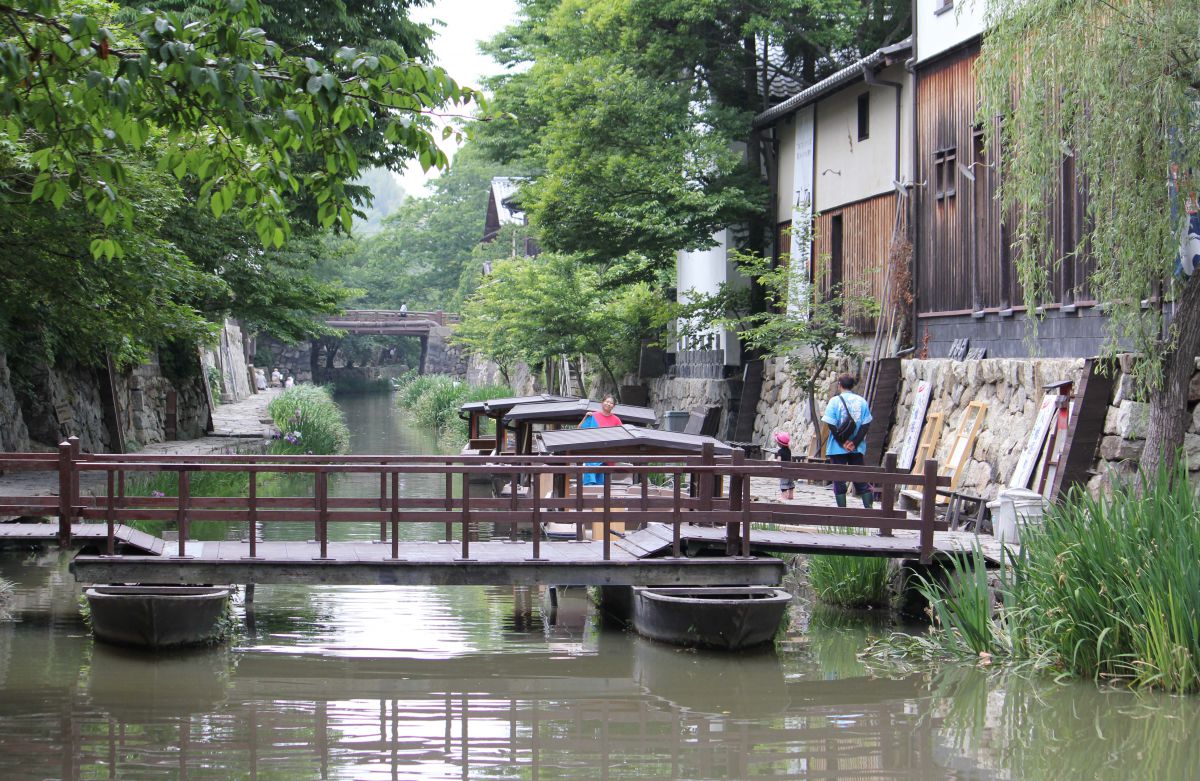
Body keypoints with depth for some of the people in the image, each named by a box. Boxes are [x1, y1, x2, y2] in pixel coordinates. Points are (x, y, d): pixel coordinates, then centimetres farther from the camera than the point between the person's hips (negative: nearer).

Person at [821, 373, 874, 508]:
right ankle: (868, 507, 4)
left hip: (837, 448, -3)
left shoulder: (835, 401, -8)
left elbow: (831, 425, -13)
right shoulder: (862, 401, 2)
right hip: (857, 448, 3)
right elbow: (866, 424, -3)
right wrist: (855, 442, -6)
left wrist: (842, 443, -9)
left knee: (839, 480, 4)